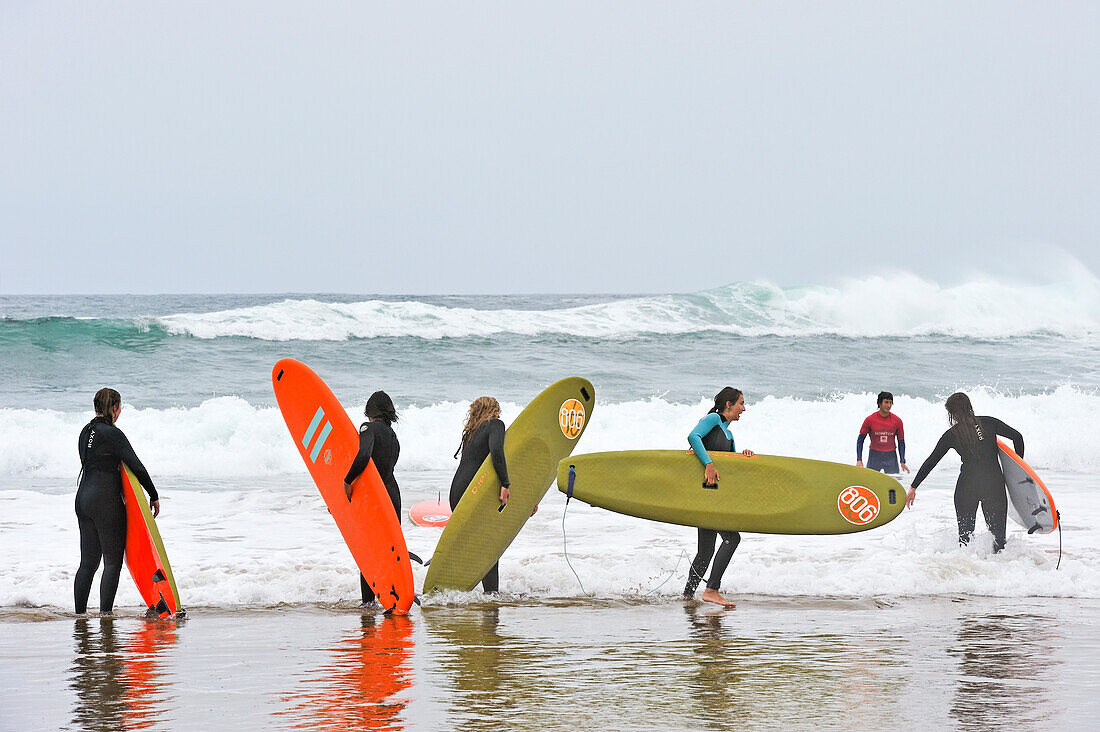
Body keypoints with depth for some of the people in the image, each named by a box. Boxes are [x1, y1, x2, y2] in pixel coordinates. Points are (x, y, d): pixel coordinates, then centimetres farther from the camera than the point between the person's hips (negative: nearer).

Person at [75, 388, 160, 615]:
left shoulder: (86, 432, 12)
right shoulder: (112, 434, -13)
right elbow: (137, 467, -13)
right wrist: (154, 496, -4)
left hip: (83, 497, 8)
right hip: (106, 502, -8)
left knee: (88, 561, 11)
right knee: (113, 561, -2)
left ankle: (80, 613, 12)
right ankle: (105, 613, -6)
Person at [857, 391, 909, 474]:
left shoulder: (897, 421, -2)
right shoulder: (870, 419, -6)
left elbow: (901, 442, 7)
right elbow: (860, 440, -1)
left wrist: (902, 462, 0)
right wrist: (859, 460, -10)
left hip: (891, 456, 1)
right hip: (874, 456, -1)